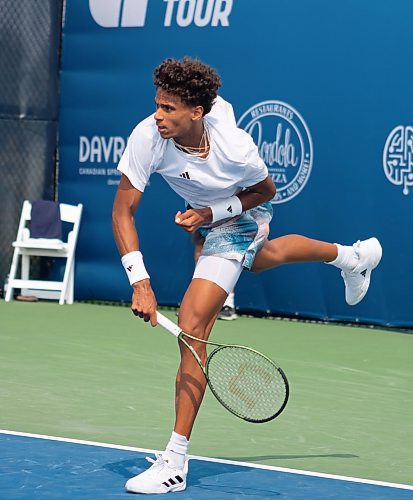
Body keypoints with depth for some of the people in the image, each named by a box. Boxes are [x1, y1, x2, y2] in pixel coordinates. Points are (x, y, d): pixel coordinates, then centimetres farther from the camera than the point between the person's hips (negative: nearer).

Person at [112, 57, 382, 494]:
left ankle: (174, 463, -17)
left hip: (241, 214, -6)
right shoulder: (147, 136, -33)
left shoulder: (236, 149, -39)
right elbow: (123, 211, -25)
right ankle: (352, 256, 70)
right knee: (262, 257, 39)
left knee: (192, 326, -20)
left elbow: (266, 190, -15)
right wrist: (140, 283, -34)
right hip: (206, 210, 6)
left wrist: (211, 213, -29)